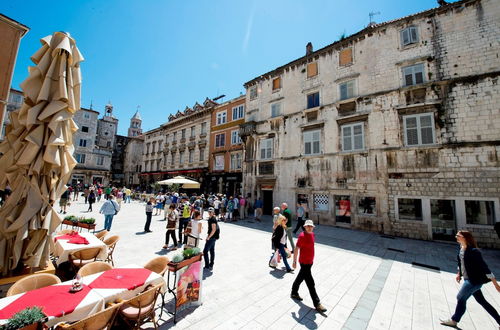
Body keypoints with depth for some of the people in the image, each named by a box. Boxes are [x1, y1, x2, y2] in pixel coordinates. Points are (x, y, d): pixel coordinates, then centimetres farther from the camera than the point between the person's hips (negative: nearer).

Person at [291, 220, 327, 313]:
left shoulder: (312, 234, 2)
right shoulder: (302, 236, -23)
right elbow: (296, 249, -19)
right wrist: (294, 261, -16)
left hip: (310, 261, 8)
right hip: (304, 262, -8)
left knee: (300, 277, 23)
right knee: (310, 283, 2)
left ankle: (294, 293, 42)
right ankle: (317, 304, 15)